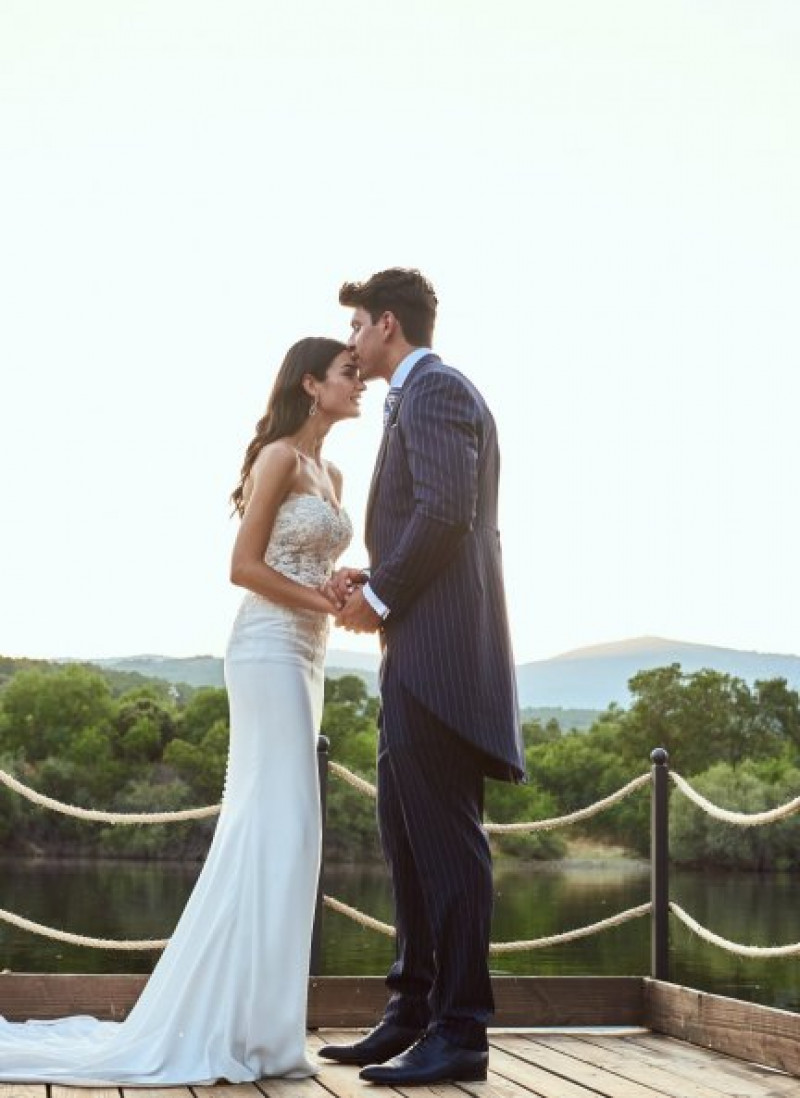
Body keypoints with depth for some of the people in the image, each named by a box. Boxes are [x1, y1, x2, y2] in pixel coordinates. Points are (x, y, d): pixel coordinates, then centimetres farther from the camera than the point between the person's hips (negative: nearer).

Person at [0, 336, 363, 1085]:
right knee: (274, 830, -11)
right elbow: (244, 566, -13)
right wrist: (330, 603, -15)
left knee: (267, 832, 7)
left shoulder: (328, 473, 18)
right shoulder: (279, 457, -8)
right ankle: (236, 1026, -7)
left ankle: (233, 1021, 11)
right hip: (270, 652, -9)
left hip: (303, 657, 9)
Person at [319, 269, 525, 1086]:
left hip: (440, 649, -11)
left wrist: (380, 595, -11)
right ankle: (412, 1015, 20)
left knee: (444, 837, -8)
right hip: (421, 653, 11)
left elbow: (446, 512, -21)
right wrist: (374, 581, 9)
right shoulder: (429, 395, 24)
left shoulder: (431, 390, -8)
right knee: (406, 834, 13)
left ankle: (459, 1033, -4)